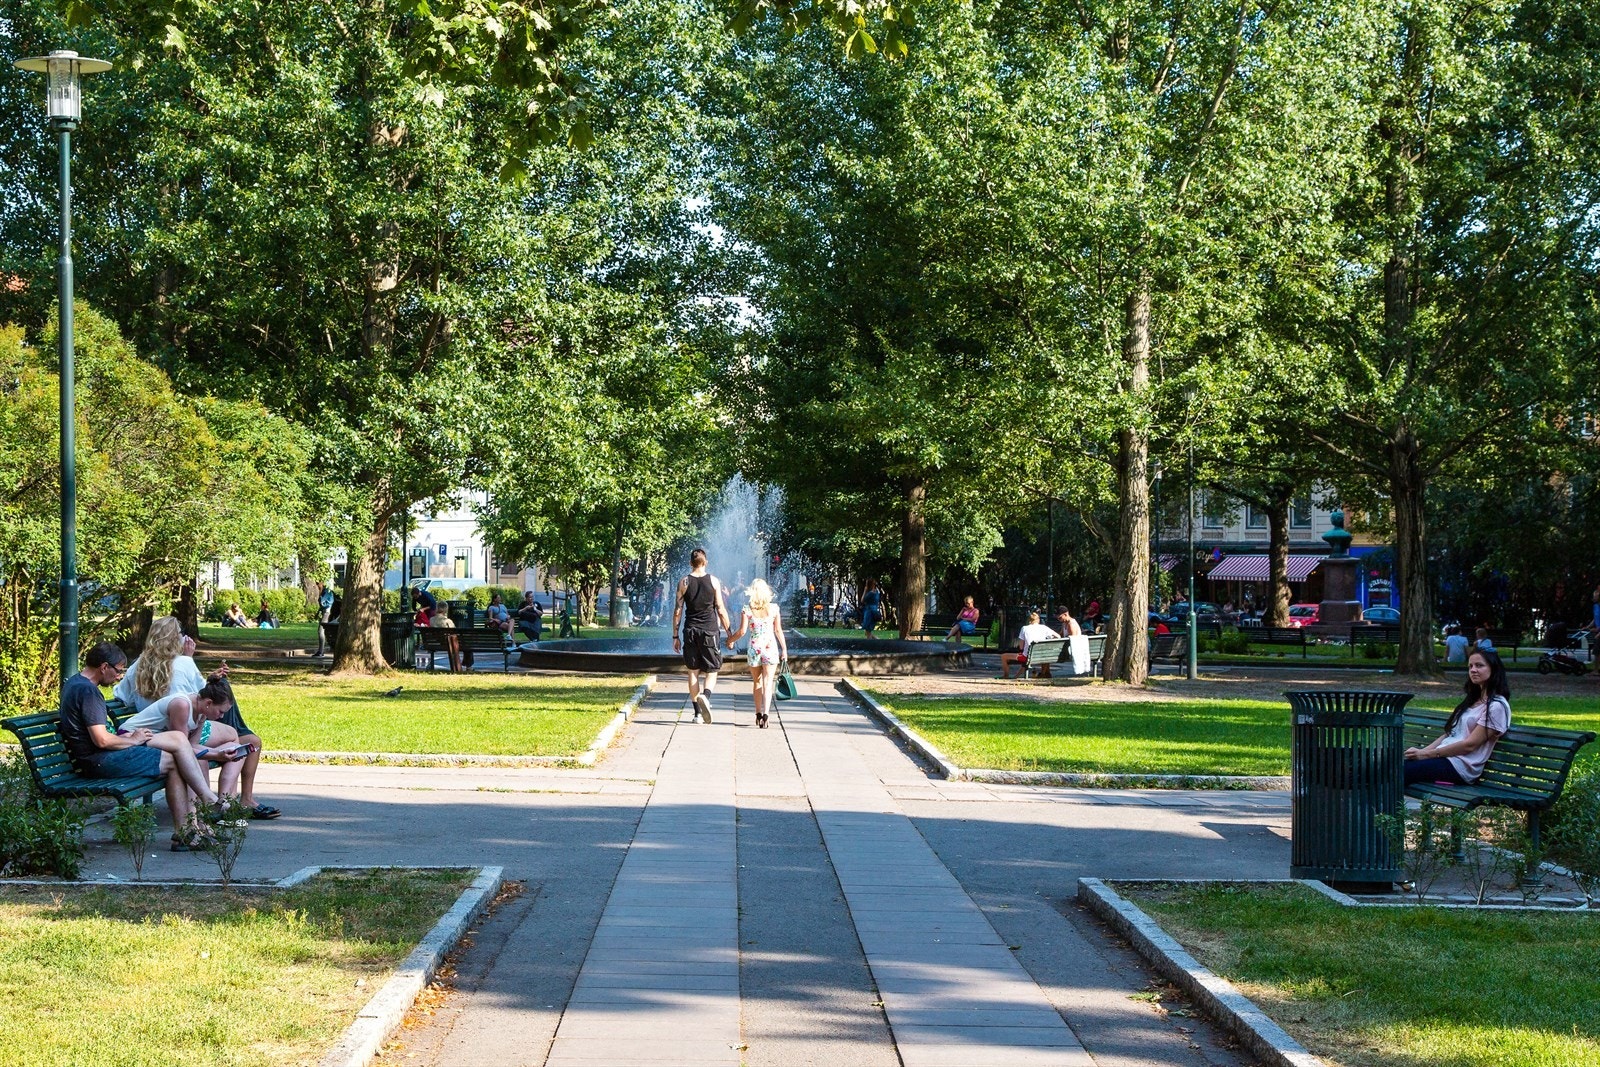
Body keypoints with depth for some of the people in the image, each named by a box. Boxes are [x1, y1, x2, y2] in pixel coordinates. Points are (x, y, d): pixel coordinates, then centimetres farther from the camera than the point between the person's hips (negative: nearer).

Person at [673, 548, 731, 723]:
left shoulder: (683, 582, 2)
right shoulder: (713, 581, 0)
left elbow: (677, 611, 2)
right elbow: (721, 610, 0)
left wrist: (675, 636, 9)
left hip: (690, 630, 1)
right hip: (709, 630, -1)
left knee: (693, 672, 10)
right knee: (711, 670, 5)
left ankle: (697, 712, 10)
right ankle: (706, 696, -25)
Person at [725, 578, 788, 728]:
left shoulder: (747, 609, -3)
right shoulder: (773, 608, 0)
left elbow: (742, 631, -6)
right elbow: (778, 630, 2)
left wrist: (730, 640, 12)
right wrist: (784, 649, 11)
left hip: (754, 648, 0)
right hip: (770, 647, 0)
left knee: (757, 682, 16)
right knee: (767, 683, -3)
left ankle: (759, 714, 22)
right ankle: (765, 714, -18)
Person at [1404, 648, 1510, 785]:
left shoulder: (1497, 706, -5)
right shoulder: (1473, 699, 23)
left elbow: (1469, 745, -11)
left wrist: (1427, 754, -11)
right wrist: (1422, 751, 2)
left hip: (1460, 766, -8)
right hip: (1443, 756, 8)